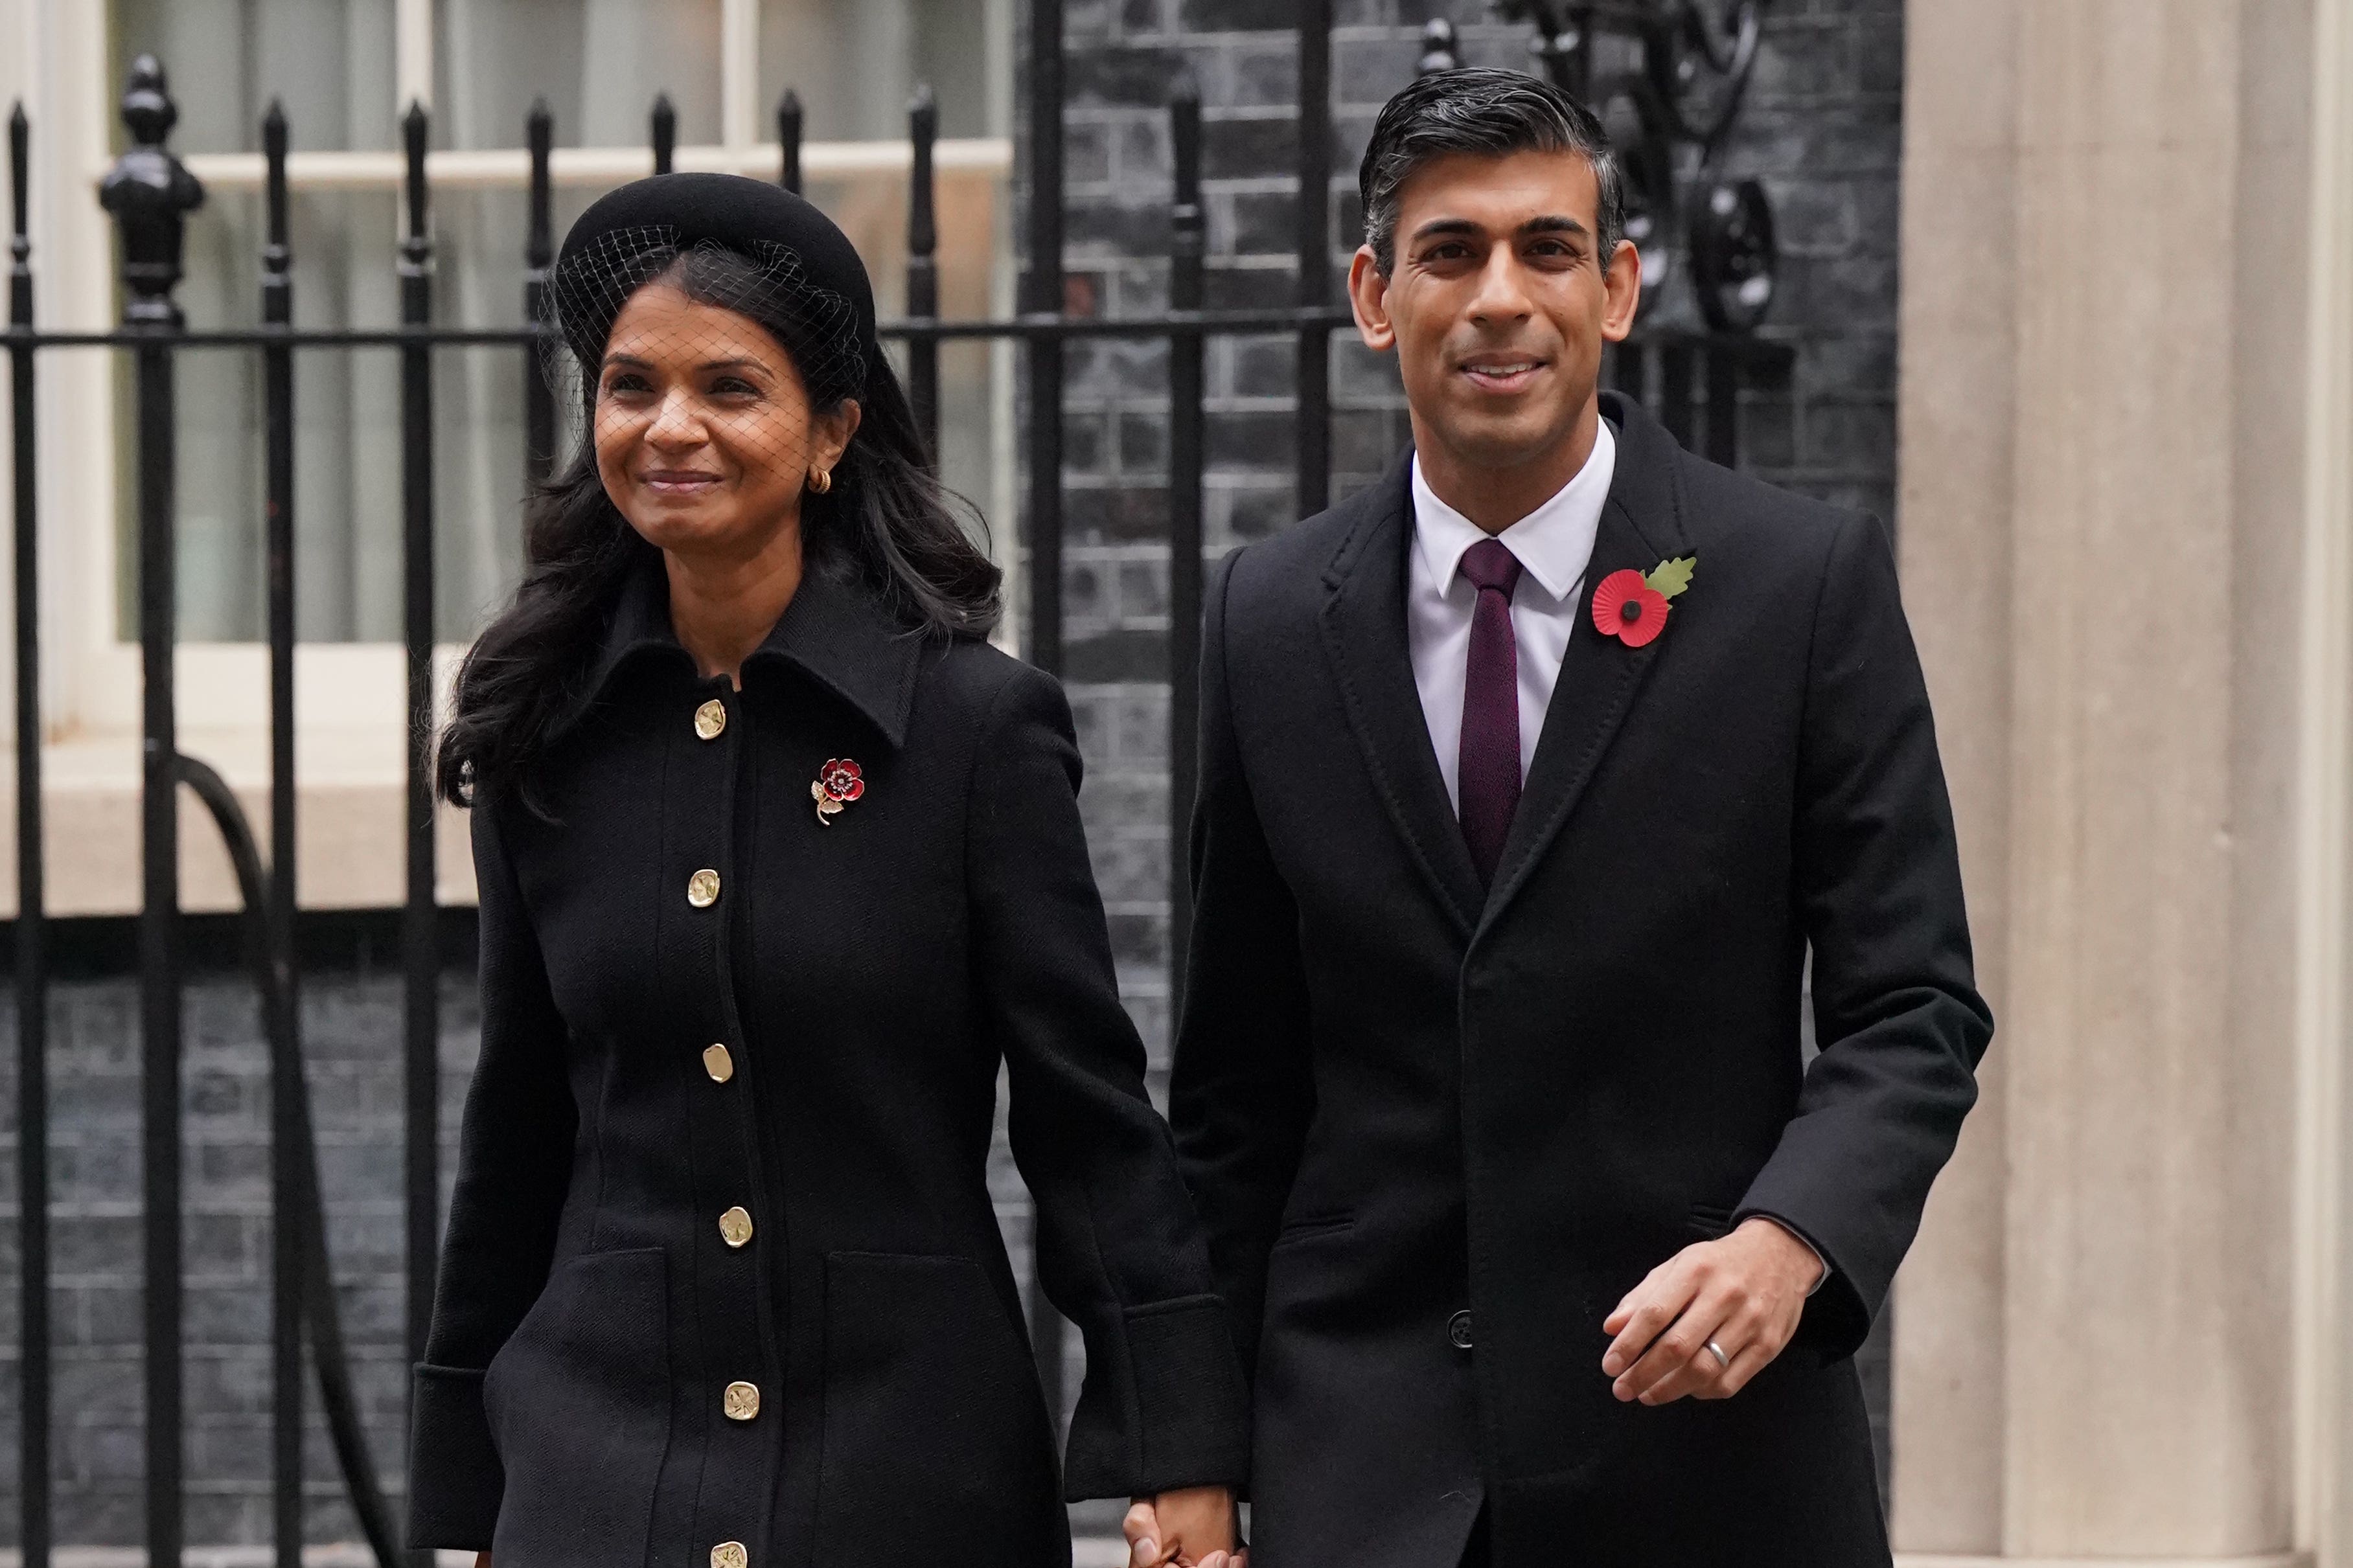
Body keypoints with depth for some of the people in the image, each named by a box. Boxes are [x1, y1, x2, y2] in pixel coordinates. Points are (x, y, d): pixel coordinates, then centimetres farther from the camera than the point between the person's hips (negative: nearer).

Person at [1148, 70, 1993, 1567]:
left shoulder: (1810, 582, -2)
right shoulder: (1272, 618, 6)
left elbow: (1912, 1009, -5)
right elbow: (1238, 1069, 10)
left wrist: (1787, 1241, -23)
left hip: (1704, 1418, -1)